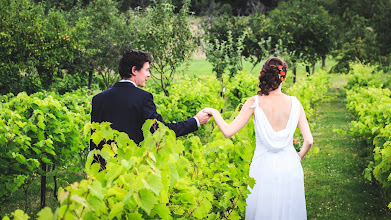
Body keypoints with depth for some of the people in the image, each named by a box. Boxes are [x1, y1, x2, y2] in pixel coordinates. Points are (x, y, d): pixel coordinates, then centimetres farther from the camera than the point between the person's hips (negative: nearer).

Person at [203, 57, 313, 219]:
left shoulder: (255, 103, -10)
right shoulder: (294, 103, -5)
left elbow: (228, 132, -11)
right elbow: (308, 141, -6)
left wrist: (214, 113, 6)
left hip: (264, 168, -1)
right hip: (290, 167, 1)